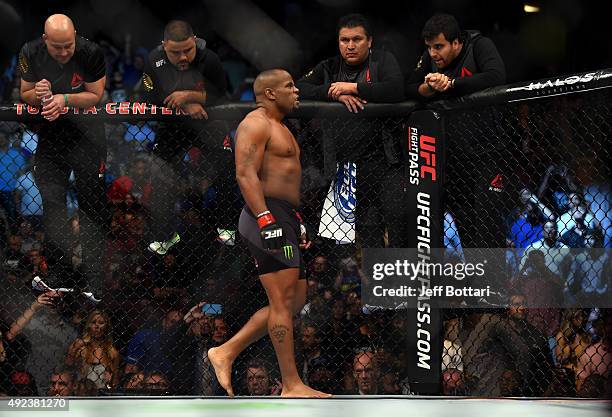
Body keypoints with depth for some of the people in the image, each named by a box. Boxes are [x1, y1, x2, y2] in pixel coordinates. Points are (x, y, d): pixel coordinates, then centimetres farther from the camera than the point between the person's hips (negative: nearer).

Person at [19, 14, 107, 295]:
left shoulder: (90, 53, -16)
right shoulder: (30, 53, -7)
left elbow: (95, 96, -8)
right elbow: (24, 94, 3)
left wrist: (65, 99, -24)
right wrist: (37, 94, -20)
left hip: (86, 132, -2)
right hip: (50, 132, 2)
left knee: (91, 203, 1)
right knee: (51, 198, -9)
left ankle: (93, 277, 5)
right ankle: (65, 270, -10)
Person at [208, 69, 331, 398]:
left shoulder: (279, 128, 24)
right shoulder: (255, 124, -8)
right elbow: (246, 174, -18)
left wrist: (295, 221, 27)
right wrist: (266, 219, -27)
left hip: (283, 219, 10)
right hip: (268, 218, -10)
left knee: (295, 300, 10)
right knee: (283, 301, -9)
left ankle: (226, 352, 11)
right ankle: (292, 386, -7)